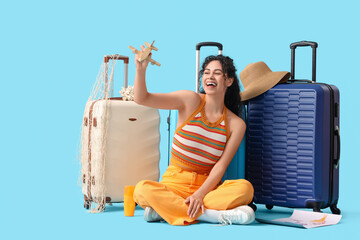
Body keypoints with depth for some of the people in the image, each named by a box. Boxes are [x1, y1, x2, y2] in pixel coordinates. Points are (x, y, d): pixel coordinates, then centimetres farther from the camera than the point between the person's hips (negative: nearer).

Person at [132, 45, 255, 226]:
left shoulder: (236, 124, 3)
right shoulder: (191, 101, 0)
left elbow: (220, 166, -5)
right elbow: (142, 99, -8)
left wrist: (200, 194, -21)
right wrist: (140, 69, -26)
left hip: (206, 185, 1)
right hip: (174, 183, -1)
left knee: (245, 188, -29)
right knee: (142, 189, -32)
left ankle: (164, 209, -27)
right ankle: (217, 215, -31)